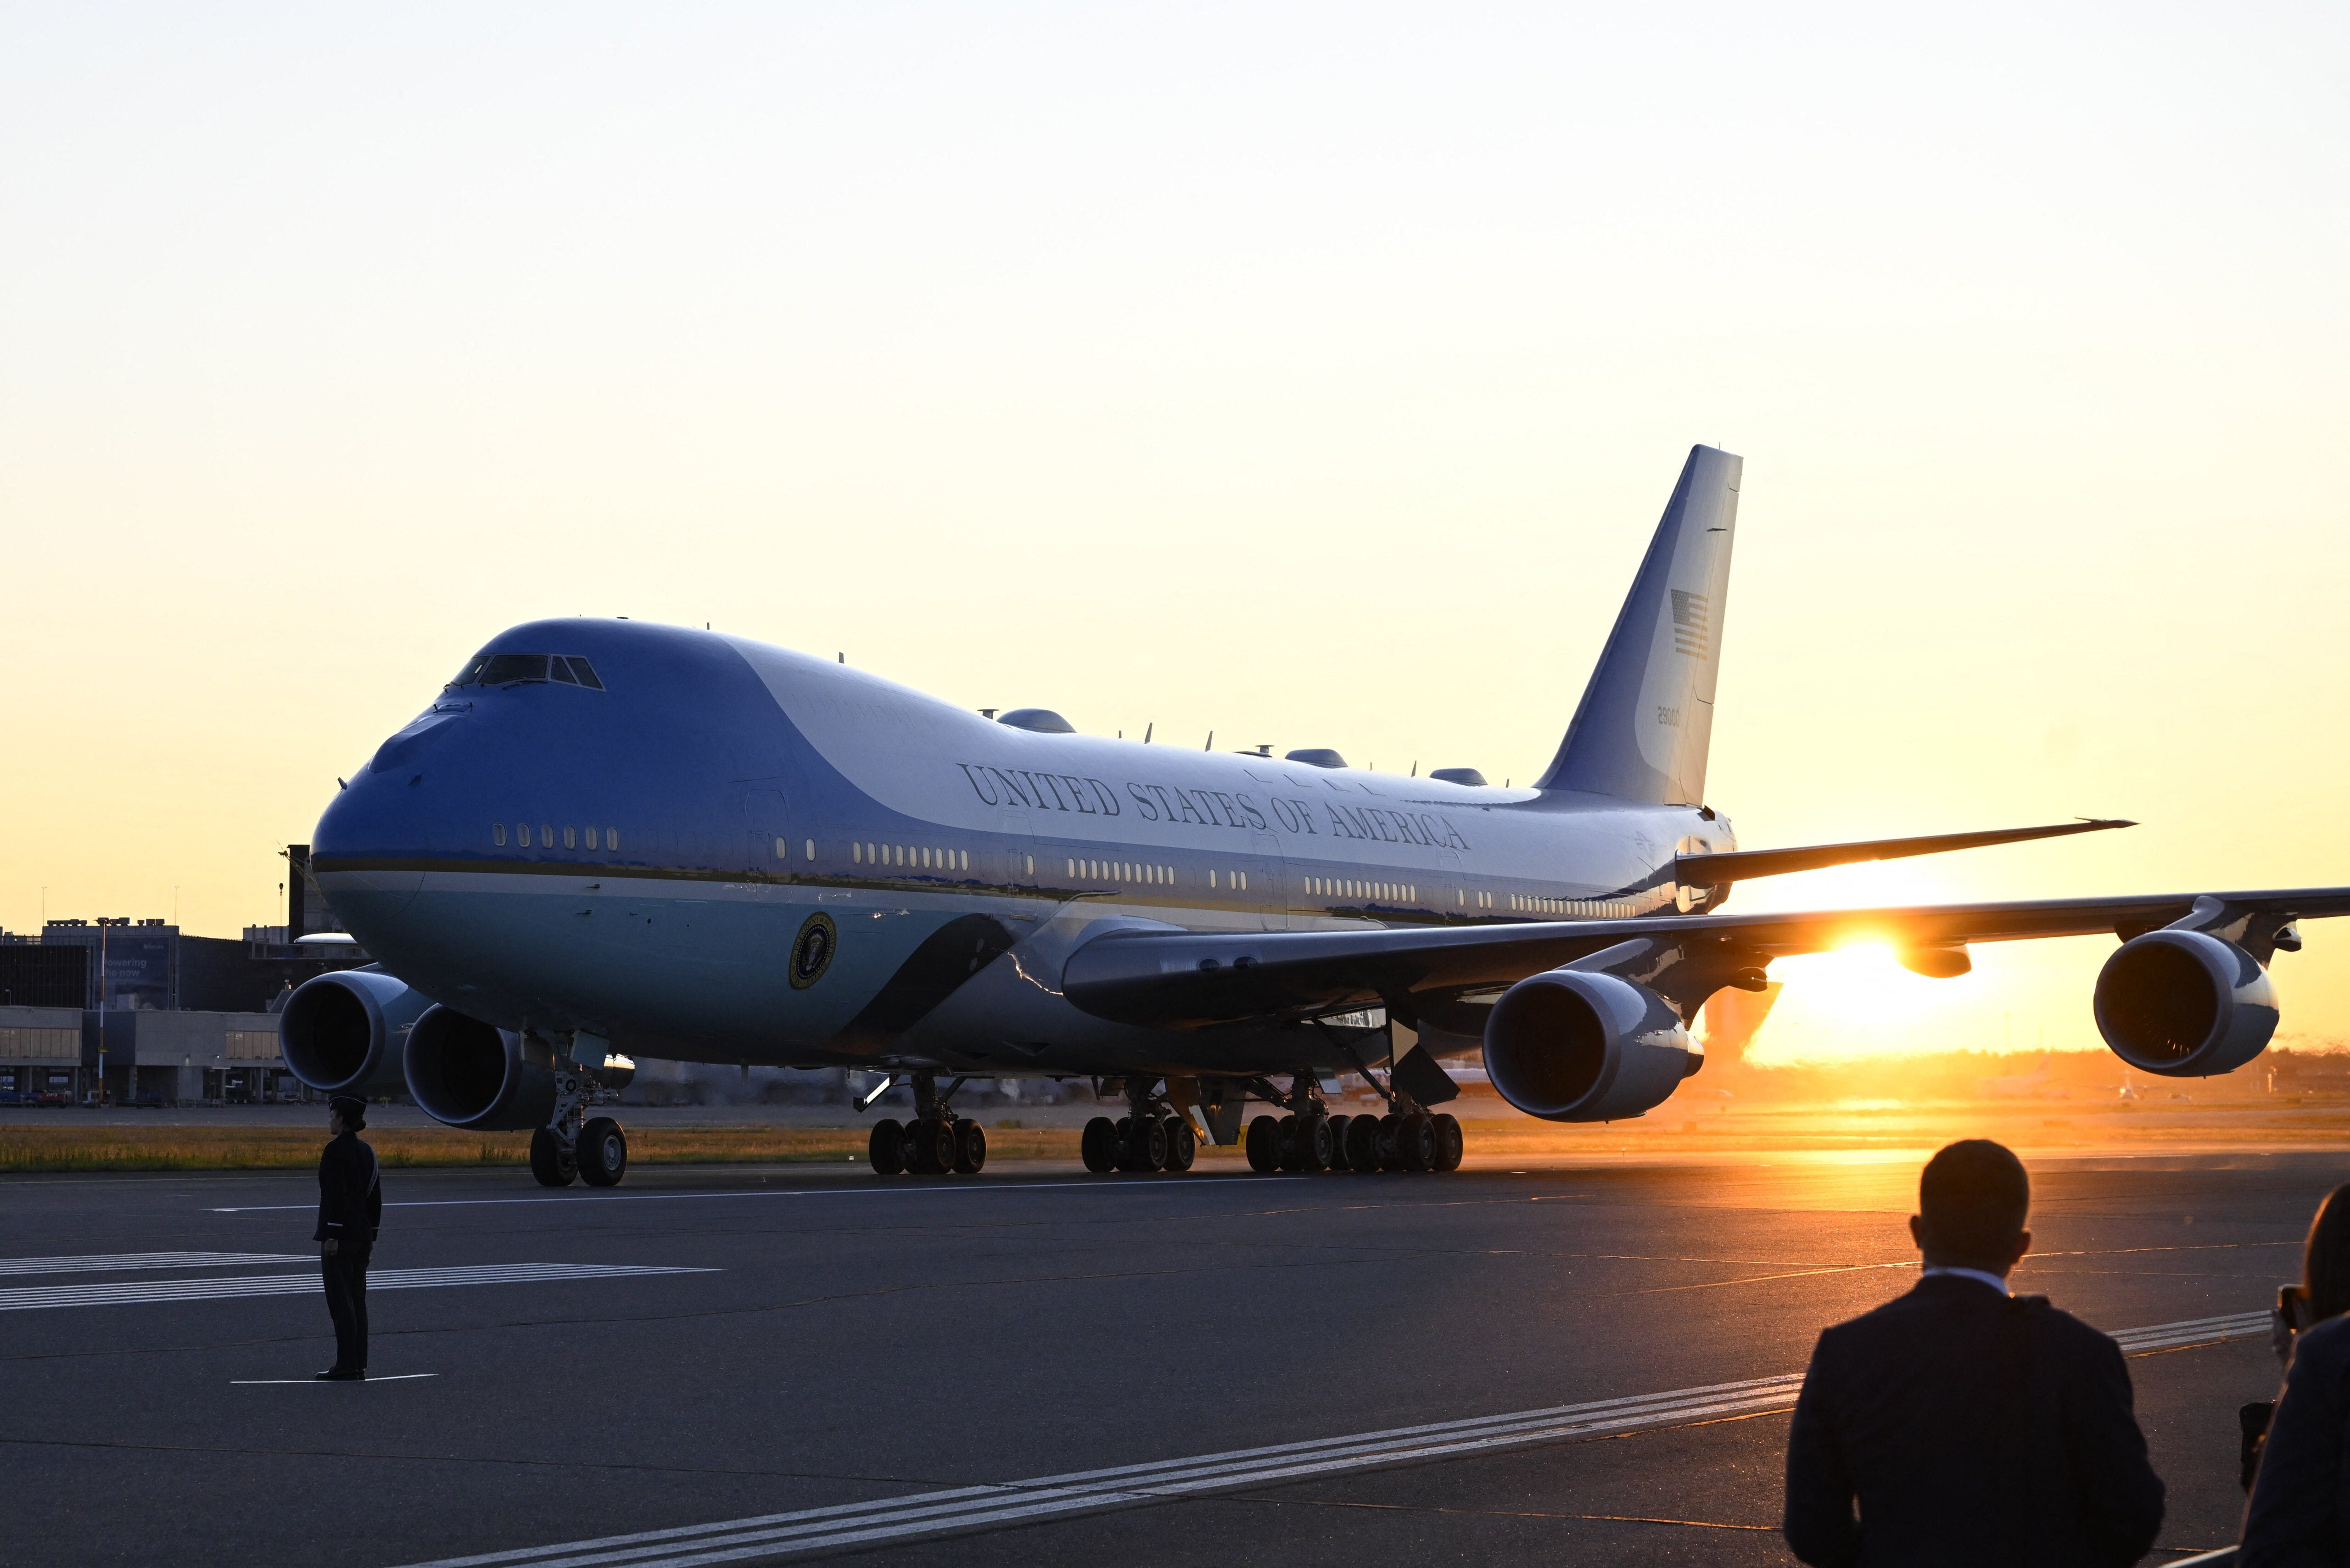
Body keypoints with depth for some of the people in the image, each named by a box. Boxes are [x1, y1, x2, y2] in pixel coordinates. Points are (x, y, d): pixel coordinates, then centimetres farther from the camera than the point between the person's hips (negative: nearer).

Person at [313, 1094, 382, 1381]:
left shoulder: (336, 1150, -14)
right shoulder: (366, 1150, 12)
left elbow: (335, 1195, -19)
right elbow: (375, 1196, 15)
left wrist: (331, 1236, -18)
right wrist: (371, 1235, 19)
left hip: (339, 1235, -8)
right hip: (362, 1234, 9)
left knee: (341, 1301, -5)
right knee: (357, 1300, 11)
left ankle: (347, 1366, -6)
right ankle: (359, 1367, 12)